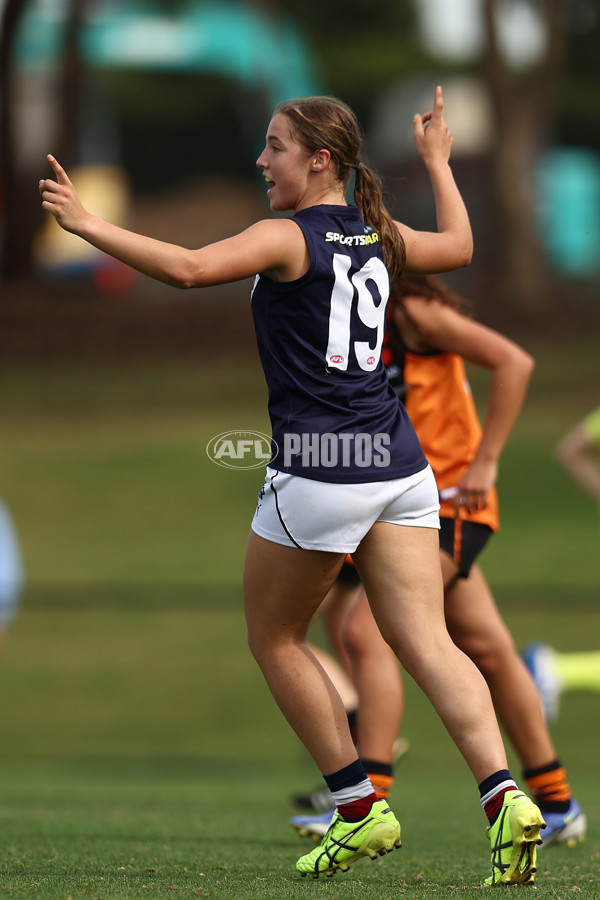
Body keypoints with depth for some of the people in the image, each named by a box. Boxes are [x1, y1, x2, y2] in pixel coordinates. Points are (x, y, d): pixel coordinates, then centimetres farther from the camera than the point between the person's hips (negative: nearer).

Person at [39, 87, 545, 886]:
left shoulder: (287, 238, -8)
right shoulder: (380, 238, 13)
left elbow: (188, 269, -22)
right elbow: (459, 245, 34)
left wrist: (89, 226, -15)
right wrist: (438, 162, 46)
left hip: (318, 470, -6)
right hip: (398, 461, 6)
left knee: (275, 638, 13)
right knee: (426, 642, -1)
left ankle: (360, 808, 9)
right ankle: (504, 795, -20)